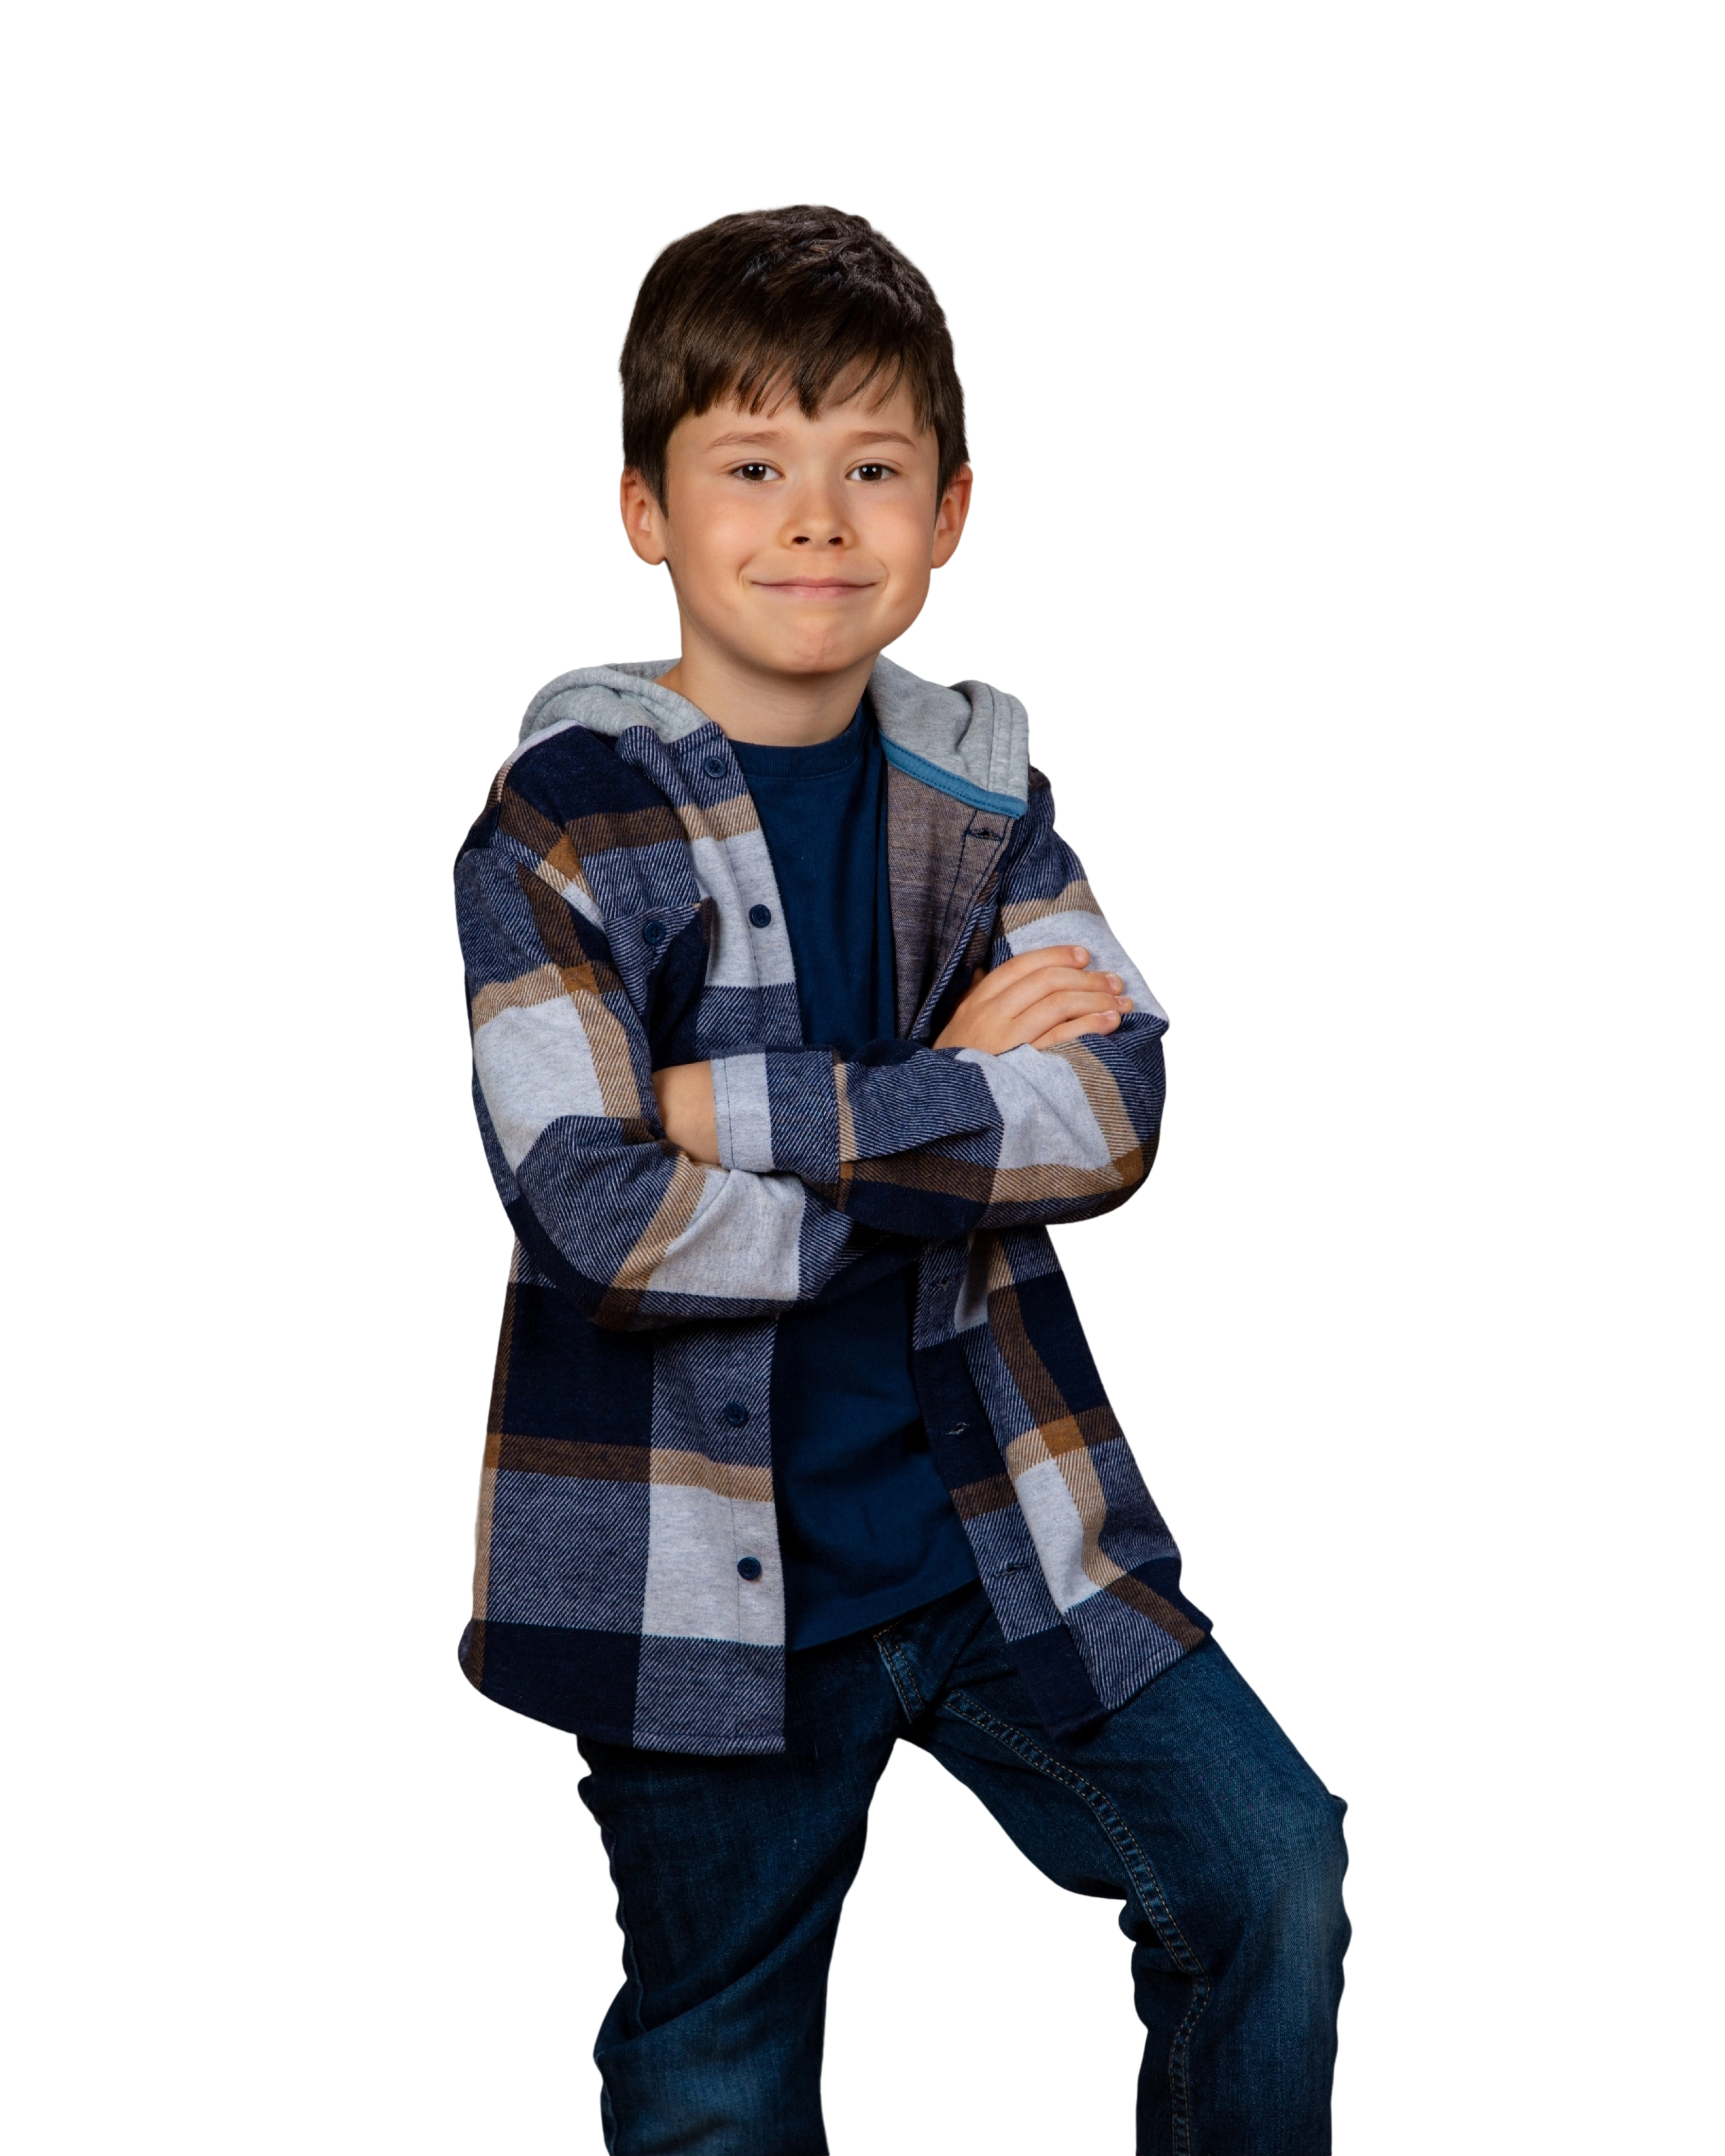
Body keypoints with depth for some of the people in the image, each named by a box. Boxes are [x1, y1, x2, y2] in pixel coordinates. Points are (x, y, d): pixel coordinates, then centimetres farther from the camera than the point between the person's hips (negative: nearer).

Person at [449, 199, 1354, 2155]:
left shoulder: (976, 787, 3)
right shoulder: (562, 823, -10)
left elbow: (1116, 1112, -11)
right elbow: (595, 1219, -20)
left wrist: (759, 1108, -20)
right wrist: (956, 1118, -15)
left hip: (1000, 1524, 3)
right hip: (711, 1576, -3)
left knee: (1276, 1879, 0)